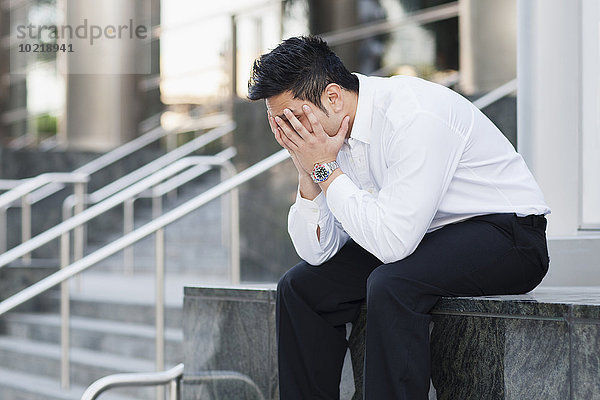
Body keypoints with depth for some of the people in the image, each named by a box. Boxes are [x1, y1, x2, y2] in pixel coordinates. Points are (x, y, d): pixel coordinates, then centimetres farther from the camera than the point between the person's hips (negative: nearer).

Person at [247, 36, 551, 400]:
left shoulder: (414, 116, -27)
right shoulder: (331, 131, -2)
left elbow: (392, 242, -32)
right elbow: (317, 250, -1)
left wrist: (325, 168, -25)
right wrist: (307, 171, -15)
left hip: (506, 236, -8)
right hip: (429, 235, 8)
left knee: (390, 285, -33)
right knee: (301, 286, -1)